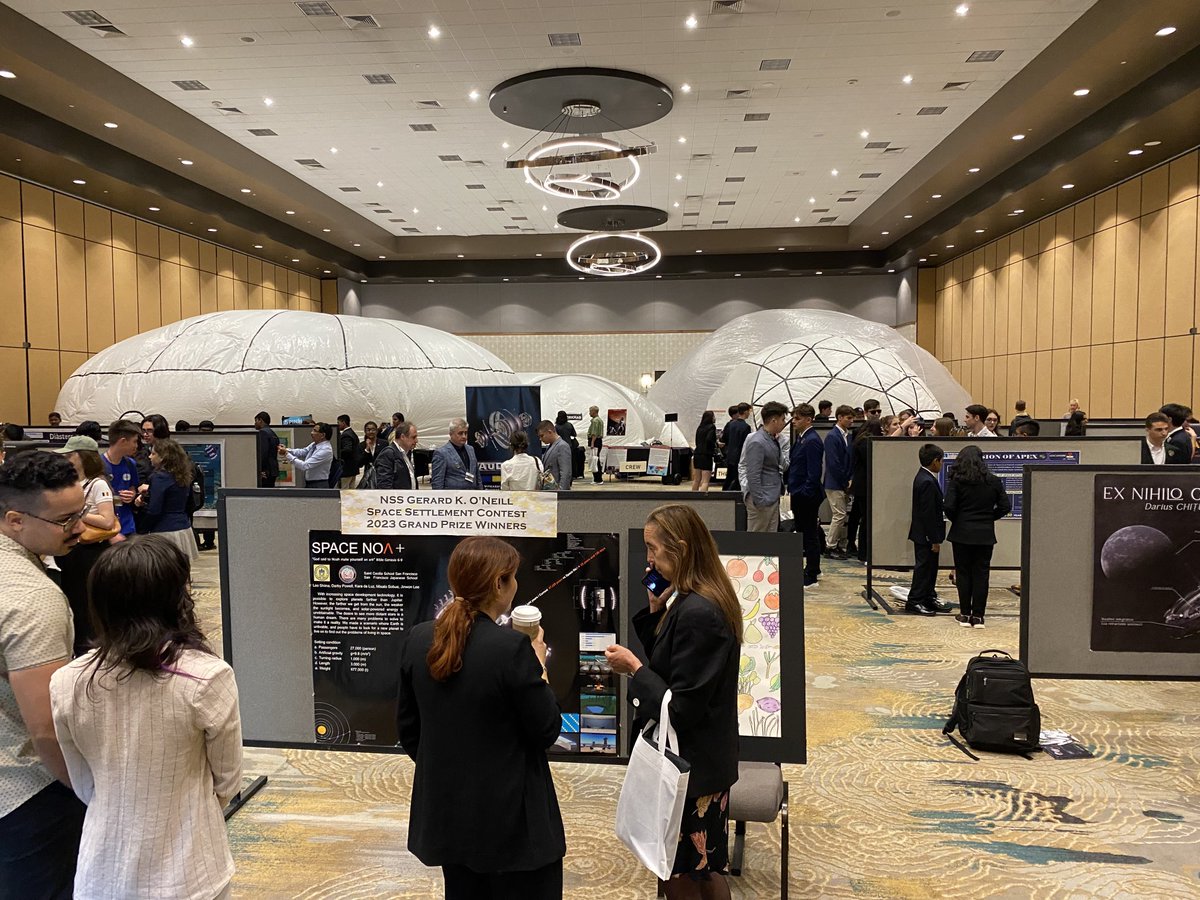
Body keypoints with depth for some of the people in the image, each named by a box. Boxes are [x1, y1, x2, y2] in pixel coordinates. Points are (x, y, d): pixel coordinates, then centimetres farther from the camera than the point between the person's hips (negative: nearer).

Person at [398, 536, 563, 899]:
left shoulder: (419, 640, -3)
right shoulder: (512, 647, -22)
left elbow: (407, 728, 7)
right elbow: (547, 730, -14)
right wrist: (538, 667, -2)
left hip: (446, 809, 6)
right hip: (509, 815, -6)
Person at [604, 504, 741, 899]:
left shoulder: (696, 613, -27)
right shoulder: (698, 599, 3)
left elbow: (681, 708, -25)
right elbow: (670, 665, 10)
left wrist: (634, 668, -15)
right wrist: (656, 610, -1)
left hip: (691, 766, -9)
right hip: (706, 761, 9)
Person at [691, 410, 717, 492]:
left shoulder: (699, 427, 12)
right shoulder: (711, 427, -8)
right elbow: (709, 439, -22)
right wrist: (716, 445, -7)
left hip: (697, 455, 7)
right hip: (706, 456, -7)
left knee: (696, 480, 16)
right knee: (705, 481, -7)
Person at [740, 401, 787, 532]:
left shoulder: (773, 439, 11)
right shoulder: (757, 442, -19)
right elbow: (753, 476, -21)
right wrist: (759, 501, -20)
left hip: (773, 498, 10)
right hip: (763, 500, -10)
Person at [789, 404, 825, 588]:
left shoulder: (812, 441, -17)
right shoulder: (802, 439, 13)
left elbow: (814, 472, -21)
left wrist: (806, 493, -20)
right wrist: (792, 488, 14)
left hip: (807, 496, -10)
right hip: (800, 495, 10)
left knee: (809, 535, -1)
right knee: (805, 533, 19)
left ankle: (811, 577, 8)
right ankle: (813, 569, 33)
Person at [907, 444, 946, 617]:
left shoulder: (923, 477, 9)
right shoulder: (927, 482, -23)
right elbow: (928, 514, -24)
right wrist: (935, 540, -19)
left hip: (923, 533, 10)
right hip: (926, 535, -10)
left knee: (929, 567, 18)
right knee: (924, 567, -1)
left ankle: (928, 598, 29)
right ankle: (915, 602, 7)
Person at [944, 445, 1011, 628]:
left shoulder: (956, 481, -8)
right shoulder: (993, 481, 1)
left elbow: (949, 506, -14)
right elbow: (1006, 506, 1)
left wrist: (956, 520, 4)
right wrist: (989, 517, 13)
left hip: (962, 533, -2)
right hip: (985, 534, 2)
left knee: (963, 573, 7)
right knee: (981, 574, 6)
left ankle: (965, 614, 12)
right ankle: (978, 616, 8)